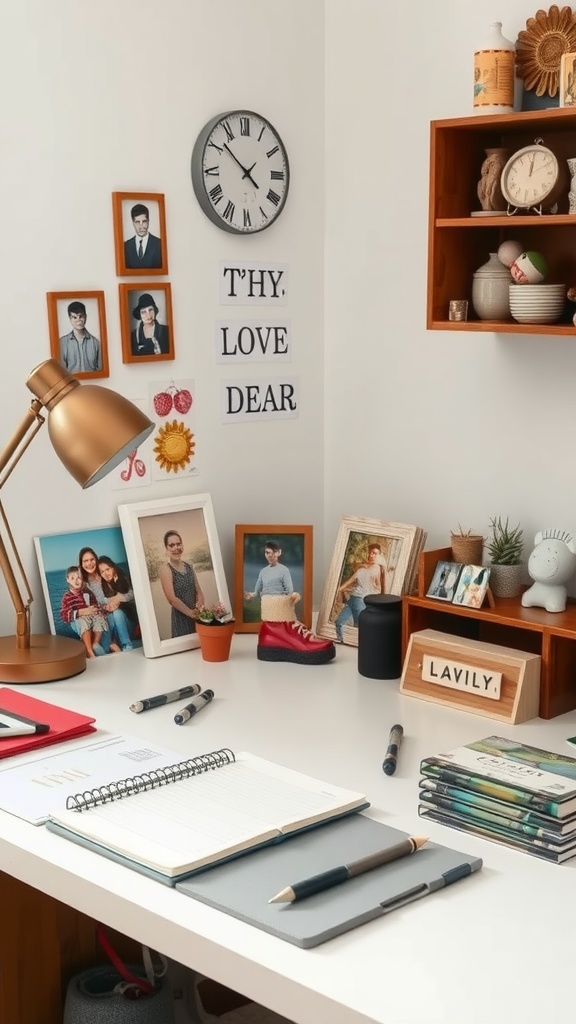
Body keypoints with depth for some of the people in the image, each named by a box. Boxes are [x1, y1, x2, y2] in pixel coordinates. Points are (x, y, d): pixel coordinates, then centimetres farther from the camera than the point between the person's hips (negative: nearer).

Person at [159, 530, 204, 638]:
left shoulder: (189, 567, 8)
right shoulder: (165, 569, -10)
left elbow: (199, 592, 8)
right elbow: (172, 599, -16)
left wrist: (198, 610, -10)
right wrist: (191, 613, -13)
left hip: (197, 616, 6)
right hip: (181, 618, -6)